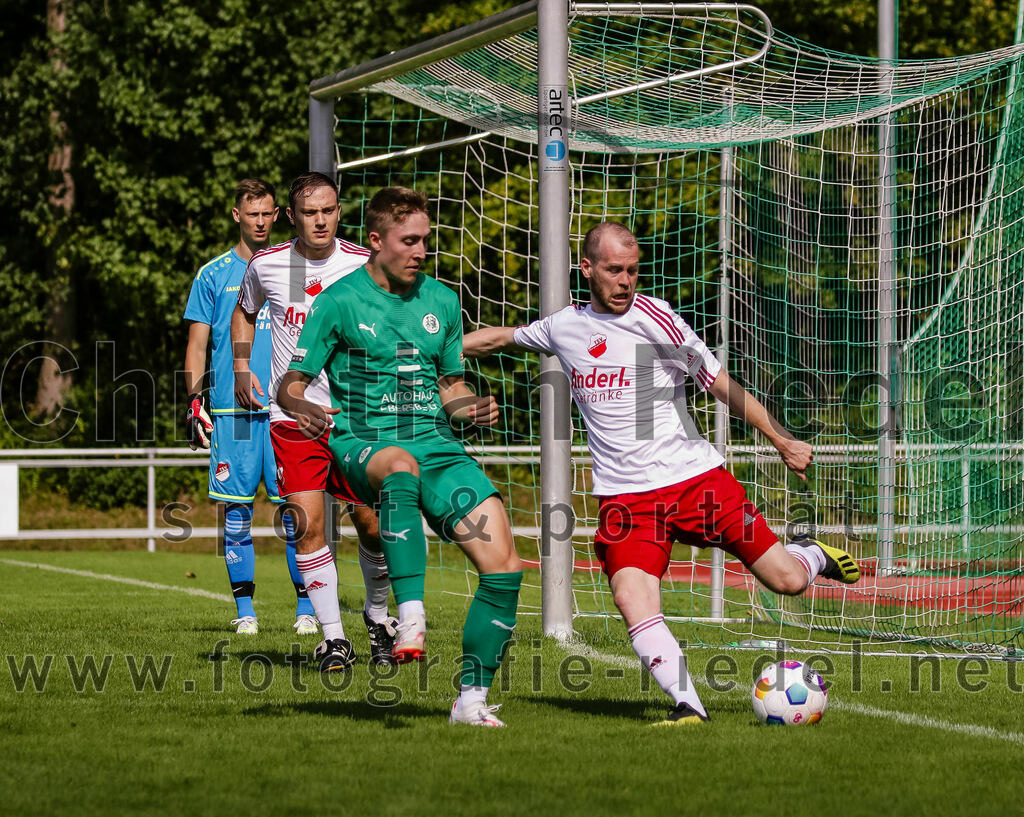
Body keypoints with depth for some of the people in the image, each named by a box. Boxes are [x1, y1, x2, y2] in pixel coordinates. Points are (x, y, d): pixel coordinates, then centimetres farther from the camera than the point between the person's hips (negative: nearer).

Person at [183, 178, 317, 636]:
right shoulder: (214, 275, 8)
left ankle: (305, 607, 2)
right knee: (235, 508, -1)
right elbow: (197, 344, 9)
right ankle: (244, 610, 5)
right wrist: (194, 402, -1)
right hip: (230, 410, 0)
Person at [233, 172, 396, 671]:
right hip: (292, 417, 0)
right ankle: (332, 635, 3)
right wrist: (242, 368, 12)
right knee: (308, 525, -9)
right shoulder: (266, 265, 0)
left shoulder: (365, 265, -4)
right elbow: (244, 311, 22)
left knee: (371, 522, 0)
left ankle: (377, 612, 27)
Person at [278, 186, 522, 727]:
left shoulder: (441, 301, 14)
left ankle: (472, 698, 1)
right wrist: (301, 406, -23)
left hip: (437, 446, 5)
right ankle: (412, 619, -50)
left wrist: (471, 407, 2)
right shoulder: (341, 301, 0)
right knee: (401, 466, -43)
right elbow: (291, 384, 1)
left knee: (503, 565, -12)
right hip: (362, 445, -5)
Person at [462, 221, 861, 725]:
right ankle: (687, 706, -19)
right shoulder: (564, 327, 7)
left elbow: (722, 386, 0)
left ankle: (810, 556, 34)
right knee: (632, 601, -23)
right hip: (625, 494, 2)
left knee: (787, 581, -2)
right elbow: (502, 338, 27)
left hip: (695, 476, -2)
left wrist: (781, 441, -1)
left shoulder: (656, 319, -5)